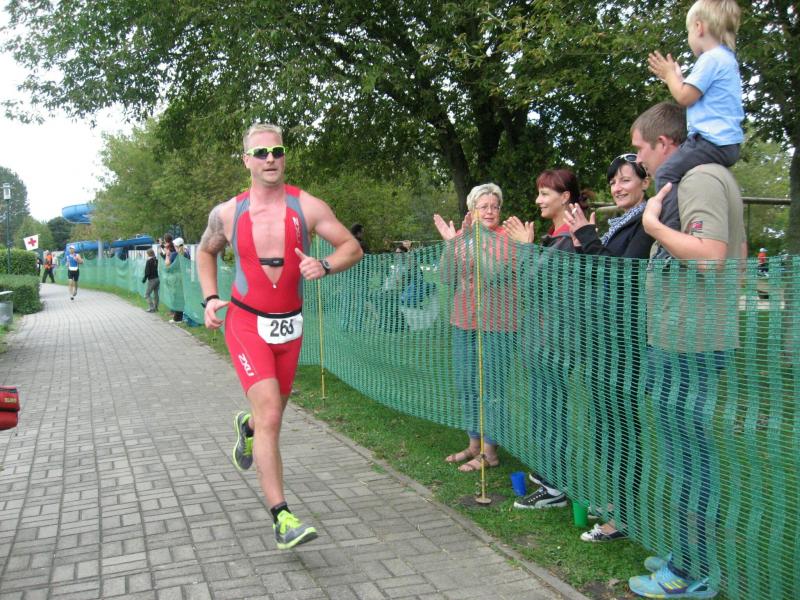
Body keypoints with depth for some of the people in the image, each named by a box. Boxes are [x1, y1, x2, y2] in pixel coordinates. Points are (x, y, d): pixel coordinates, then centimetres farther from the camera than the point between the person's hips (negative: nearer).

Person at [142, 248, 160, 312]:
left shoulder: (149, 261, -14)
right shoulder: (156, 260, 5)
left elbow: (147, 272, -14)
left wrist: (144, 279, -3)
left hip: (152, 280, -7)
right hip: (157, 279, 7)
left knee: (147, 294, 1)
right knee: (156, 294, 13)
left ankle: (151, 308, -7)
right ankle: (156, 307, 17)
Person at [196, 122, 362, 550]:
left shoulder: (307, 207, -7)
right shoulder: (227, 214, -4)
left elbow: (352, 247, -3)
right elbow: (205, 252, 15)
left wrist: (325, 266, -24)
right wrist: (210, 299, 2)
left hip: (289, 325, 3)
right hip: (245, 322, -2)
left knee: (271, 413, 19)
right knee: (270, 415, -18)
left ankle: (246, 427, 58)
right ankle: (281, 518, -12)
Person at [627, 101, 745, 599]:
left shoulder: (699, 179, -14)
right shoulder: (711, 177, 19)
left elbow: (710, 255, -27)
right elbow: (739, 252, 26)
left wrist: (654, 224, -17)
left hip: (688, 344, -11)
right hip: (683, 340, 11)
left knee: (690, 459, -2)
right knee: (690, 455, 17)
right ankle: (691, 556, 30)